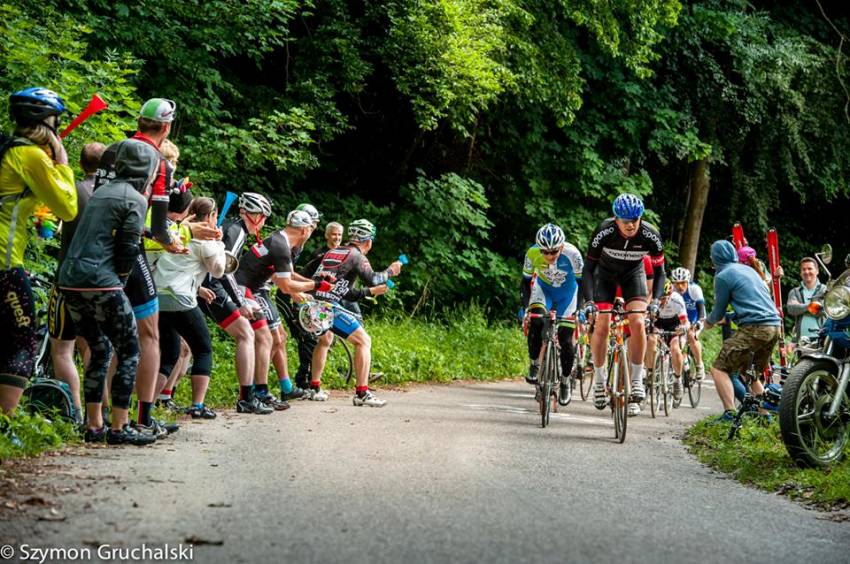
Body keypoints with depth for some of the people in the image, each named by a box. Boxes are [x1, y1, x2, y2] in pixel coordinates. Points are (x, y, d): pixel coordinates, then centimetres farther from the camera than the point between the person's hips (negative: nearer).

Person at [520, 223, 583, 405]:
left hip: (566, 291, -1)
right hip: (543, 287, 1)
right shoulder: (533, 253, -29)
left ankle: (565, 381, 16)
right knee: (536, 322, -28)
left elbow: (581, 281, -23)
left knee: (566, 340, -6)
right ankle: (534, 364, -7)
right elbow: (526, 281, -17)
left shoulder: (571, 253, -34)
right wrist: (525, 307, -27)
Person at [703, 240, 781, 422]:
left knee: (719, 369, -6)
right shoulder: (748, 269, 22)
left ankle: (730, 413, -20)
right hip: (775, 326, 8)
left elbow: (719, 310, 5)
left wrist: (708, 322, 27)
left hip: (754, 327, -8)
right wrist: (725, 317, 48)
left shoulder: (723, 276, -2)